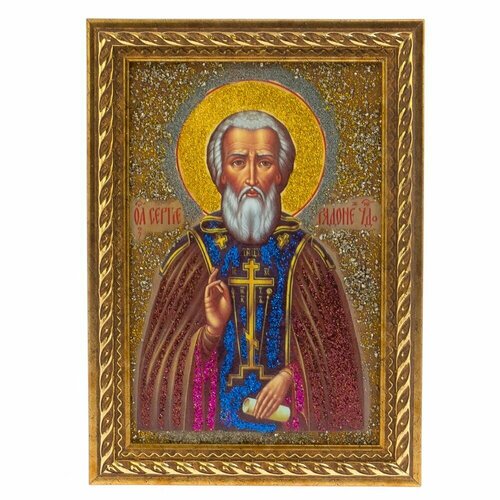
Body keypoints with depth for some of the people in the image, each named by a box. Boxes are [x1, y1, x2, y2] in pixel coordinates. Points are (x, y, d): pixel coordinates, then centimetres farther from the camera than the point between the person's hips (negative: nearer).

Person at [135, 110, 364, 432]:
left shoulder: (305, 255, -6)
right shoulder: (192, 252, -6)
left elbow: (333, 344, -1)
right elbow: (166, 354, -5)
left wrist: (289, 377, -16)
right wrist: (212, 331, -22)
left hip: (283, 413, 1)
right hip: (218, 413, 0)